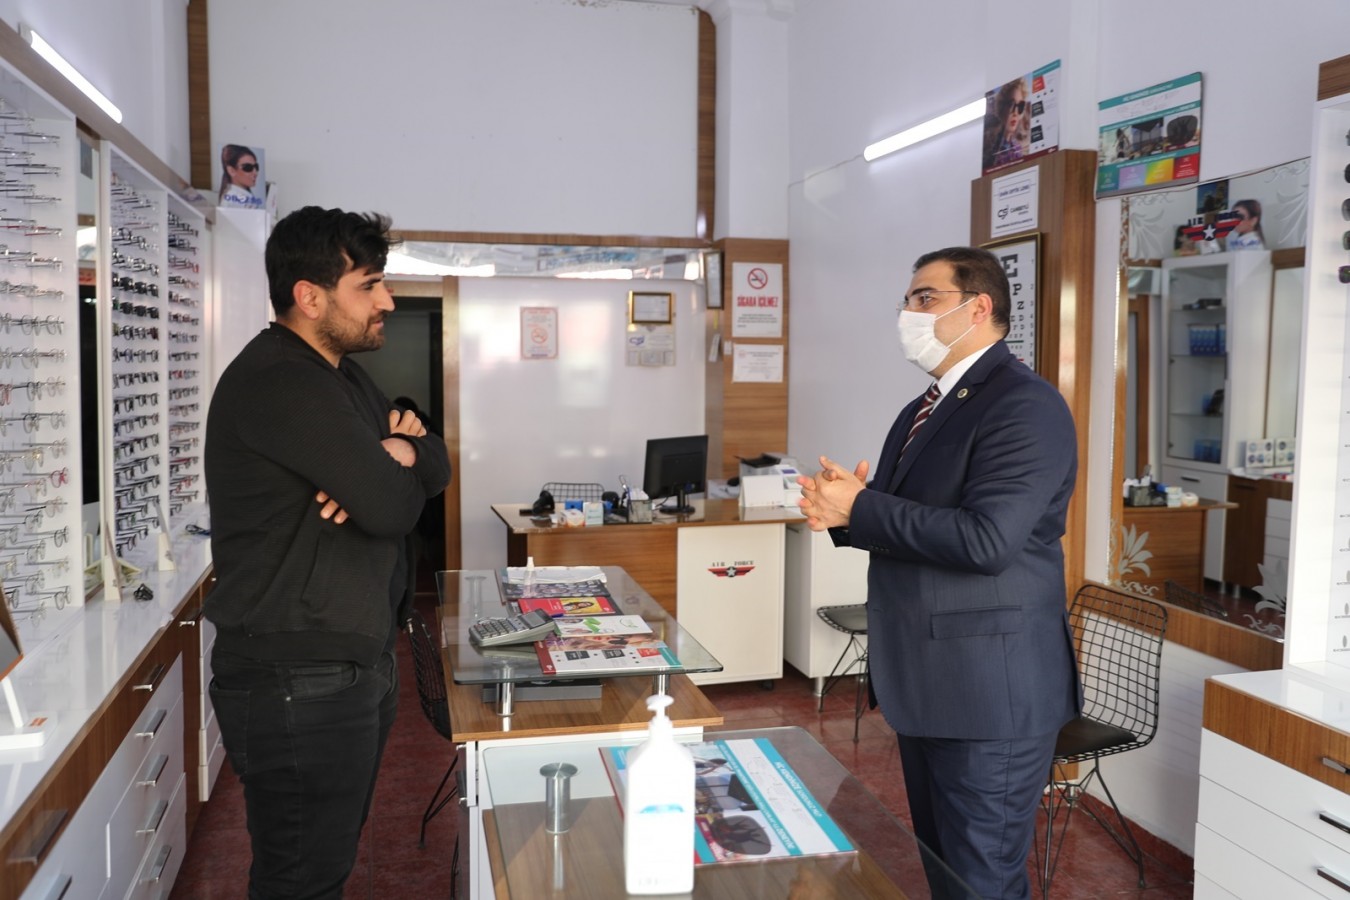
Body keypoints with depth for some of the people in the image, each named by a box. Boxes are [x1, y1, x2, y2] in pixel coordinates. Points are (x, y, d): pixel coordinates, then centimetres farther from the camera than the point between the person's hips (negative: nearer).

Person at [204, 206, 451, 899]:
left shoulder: (344, 375, 14)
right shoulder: (277, 382, -19)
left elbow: (437, 469, 11)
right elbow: (393, 508, -25)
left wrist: (406, 451, -12)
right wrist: (395, 466, -2)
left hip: (358, 660, 10)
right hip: (298, 681, -10)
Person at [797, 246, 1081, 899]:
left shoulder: (1025, 405, -16)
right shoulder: (924, 411, 15)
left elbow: (985, 540, -26)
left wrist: (858, 509, -19)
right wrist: (840, 511, -5)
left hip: (989, 694, -9)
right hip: (926, 687, 9)